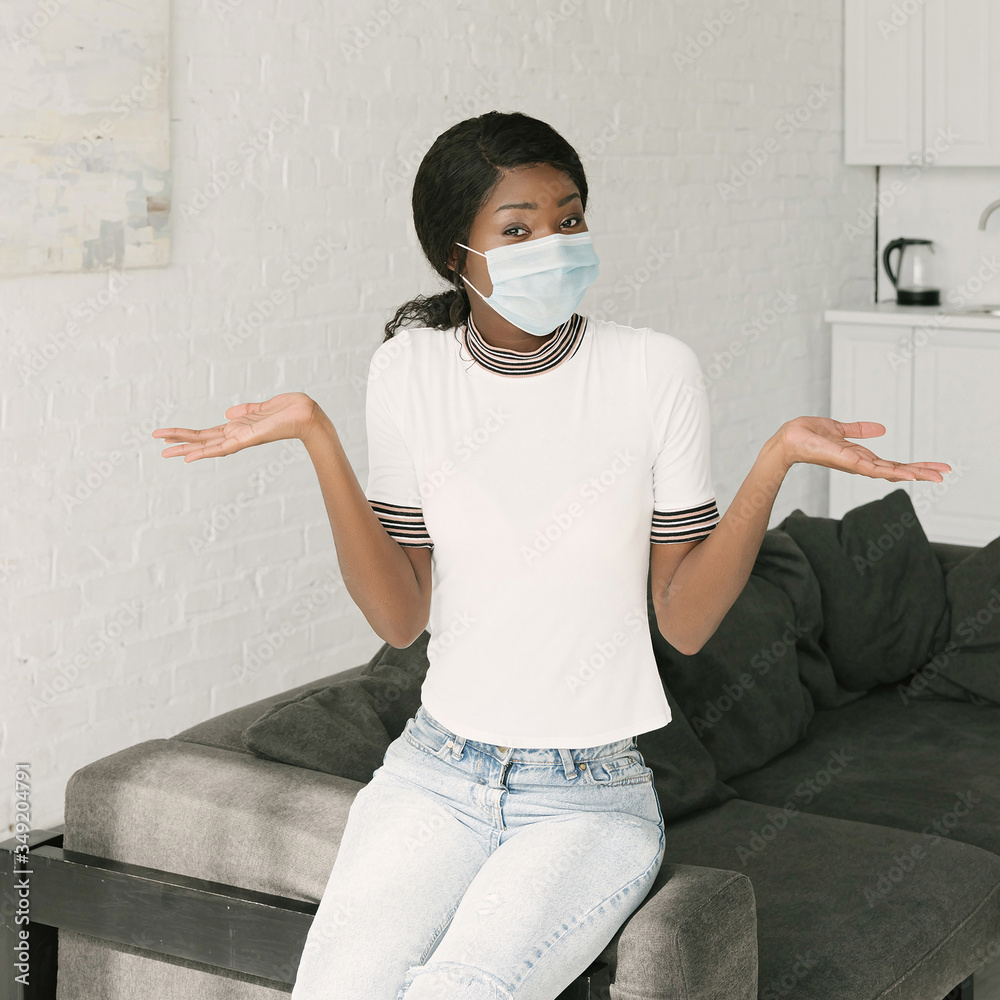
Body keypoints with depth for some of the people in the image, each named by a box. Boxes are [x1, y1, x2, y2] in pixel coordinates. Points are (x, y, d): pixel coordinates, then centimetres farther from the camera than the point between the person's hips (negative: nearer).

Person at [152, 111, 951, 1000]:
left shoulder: (656, 370, -6)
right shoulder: (412, 369, -1)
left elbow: (685, 620, -5)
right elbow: (400, 618, -3)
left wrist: (777, 460, -17)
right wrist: (319, 440, -12)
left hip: (592, 797, -2)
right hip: (438, 770, 2)